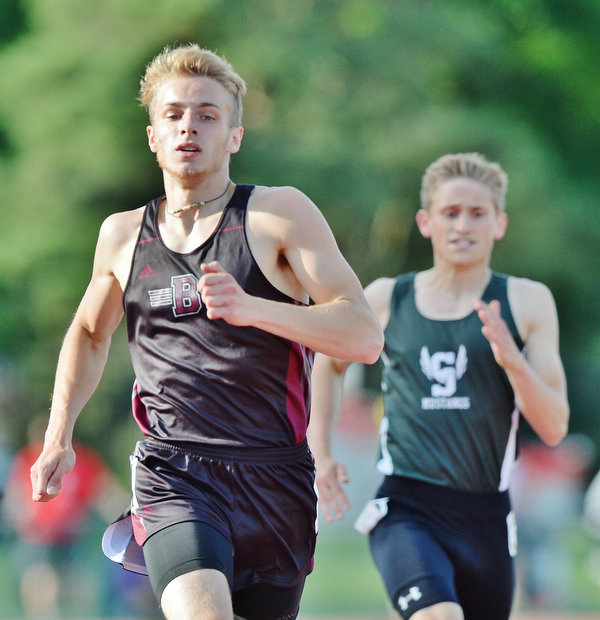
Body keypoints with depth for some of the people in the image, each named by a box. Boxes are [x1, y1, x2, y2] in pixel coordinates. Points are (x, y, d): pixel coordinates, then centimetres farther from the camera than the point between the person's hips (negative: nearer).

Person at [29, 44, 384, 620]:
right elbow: (89, 333, 31)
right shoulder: (122, 236, 11)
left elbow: (365, 337, -9)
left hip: (274, 479, 0)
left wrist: (251, 308, -22)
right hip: (172, 476, 0)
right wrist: (57, 439, 20)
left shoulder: (280, 214, 0)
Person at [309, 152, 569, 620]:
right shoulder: (386, 300, 6)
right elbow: (329, 362, 26)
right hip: (405, 509, -1)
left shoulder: (527, 302, 2)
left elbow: (554, 428, -2)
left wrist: (511, 359, -17)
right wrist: (319, 453, 17)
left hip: (485, 516, 1)